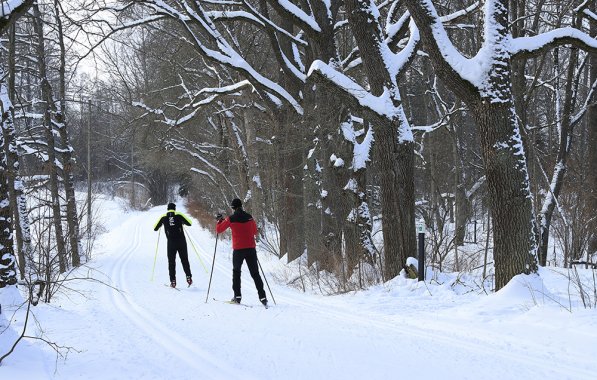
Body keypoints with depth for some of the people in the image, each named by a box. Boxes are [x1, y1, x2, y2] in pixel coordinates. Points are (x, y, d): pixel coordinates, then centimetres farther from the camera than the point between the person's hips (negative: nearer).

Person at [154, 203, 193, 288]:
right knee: (184, 260, 9)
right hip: (181, 241, 0)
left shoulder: (163, 217, 7)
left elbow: (155, 228, 14)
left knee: (171, 261, 8)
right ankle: (188, 277, -2)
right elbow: (189, 223, 5)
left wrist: (162, 223, 32)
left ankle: (173, 281, 1)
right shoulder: (179, 215, 3)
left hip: (171, 242, 0)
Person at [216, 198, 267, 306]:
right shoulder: (249, 217, 4)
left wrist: (220, 220, 22)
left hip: (238, 249, -2)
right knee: (255, 273, 4)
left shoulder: (231, 219, -5)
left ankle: (237, 296, 9)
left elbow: (219, 230, 6)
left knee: (236, 272, 16)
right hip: (251, 248, 2)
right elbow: (255, 231, 18)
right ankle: (262, 296, -5)